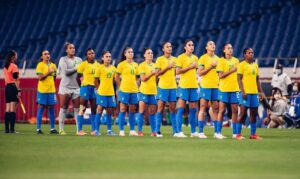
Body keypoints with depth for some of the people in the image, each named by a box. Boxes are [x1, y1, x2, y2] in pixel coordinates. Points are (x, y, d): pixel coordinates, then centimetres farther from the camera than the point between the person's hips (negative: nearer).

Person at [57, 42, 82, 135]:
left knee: (77, 109, 0)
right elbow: (65, 72, -12)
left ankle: (78, 129, 1)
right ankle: (61, 129, 2)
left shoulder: (79, 60, 13)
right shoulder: (63, 59, 1)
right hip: (65, 87, -3)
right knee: (63, 109, -1)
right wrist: (75, 69, -9)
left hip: (76, 87, 3)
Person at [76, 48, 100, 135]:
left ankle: (93, 130, 12)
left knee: (94, 109, 7)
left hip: (95, 88, 5)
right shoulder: (83, 64, -4)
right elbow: (78, 77, -1)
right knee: (83, 108, -5)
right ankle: (79, 130, -4)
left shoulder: (97, 65, 10)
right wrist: (83, 85, -4)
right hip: (86, 87, -5)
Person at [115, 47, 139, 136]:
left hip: (134, 90, 5)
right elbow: (117, 77, 0)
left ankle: (132, 130, 9)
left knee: (132, 110, 6)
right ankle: (121, 130, -1)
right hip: (124, 90, -4)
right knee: (123, 109, -3)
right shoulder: (122, 64, -2)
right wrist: (121, 86, -3)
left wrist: (136, 85, 7)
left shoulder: (135, 65, 11)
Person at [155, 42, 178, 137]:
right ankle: (157, 131, -2)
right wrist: (167, 67, -15)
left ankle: (175, 130, 7)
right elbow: (157, 73, -7)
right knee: (160, 109, -4)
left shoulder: (175, 59, 11)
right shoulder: (160, 59, 0)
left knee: (173, 109, 4)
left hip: (173, 87, 3)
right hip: (163, 87, -3)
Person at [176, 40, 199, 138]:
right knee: (181, 109, -6)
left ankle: (193, 131, 10)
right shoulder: (181, 57, -3)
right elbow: (177, 71, -11)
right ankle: (179, 132, -6)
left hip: (194, 86, 6)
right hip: (184, 86, -6)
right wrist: (189, 67, -14)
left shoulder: (195, 58, 14)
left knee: (193, 109, 6)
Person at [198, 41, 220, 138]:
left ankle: (216, 132, 7)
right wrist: (211, 66, -14)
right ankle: (200, 132, -3)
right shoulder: (203, 58, -2)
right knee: (203, 108, -4)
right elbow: (200, 72, -9)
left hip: (216, 86, 5)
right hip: (205, 86, -5)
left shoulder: (217, 58, 14)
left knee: (216, 109, 4)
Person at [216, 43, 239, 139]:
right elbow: (221, 75, -11)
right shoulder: (221, 61, -3)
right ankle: (218, 132, 2)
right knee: (222, 110, -3)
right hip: (224, 88, -4)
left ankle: (235, 133, 7)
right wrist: (232, 70, -17)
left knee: (235, 110, 2)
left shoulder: (236, 60, 11)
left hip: (235, 88, 4)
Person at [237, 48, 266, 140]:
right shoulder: (242, 65, -4)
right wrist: (243, 91, -17)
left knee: (254, 113, 7)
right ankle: (238, 134, -3)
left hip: (254, 92, 7)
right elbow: (239, 79, -9)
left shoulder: (255, 65, 16)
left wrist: (261, 91, 13)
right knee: (243, 113, -7)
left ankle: (253, 134, 12)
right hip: (246, 92, -7)